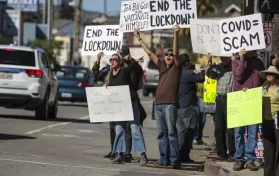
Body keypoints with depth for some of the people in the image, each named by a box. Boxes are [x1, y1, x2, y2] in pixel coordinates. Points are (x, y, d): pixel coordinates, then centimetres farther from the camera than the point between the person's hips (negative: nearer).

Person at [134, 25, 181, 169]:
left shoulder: (176, 67, 3)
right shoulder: (161, 66, 18)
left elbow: (176, 53, -12)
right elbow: (149, 53, 23)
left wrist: (176, 35, -23)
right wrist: (139, 38, 26)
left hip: (169, 104, -6)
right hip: (158, 104, 6)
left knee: (171, 132, -9)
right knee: (161, 133, 6)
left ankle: (174, 160, -12)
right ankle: (164, 158, 8)